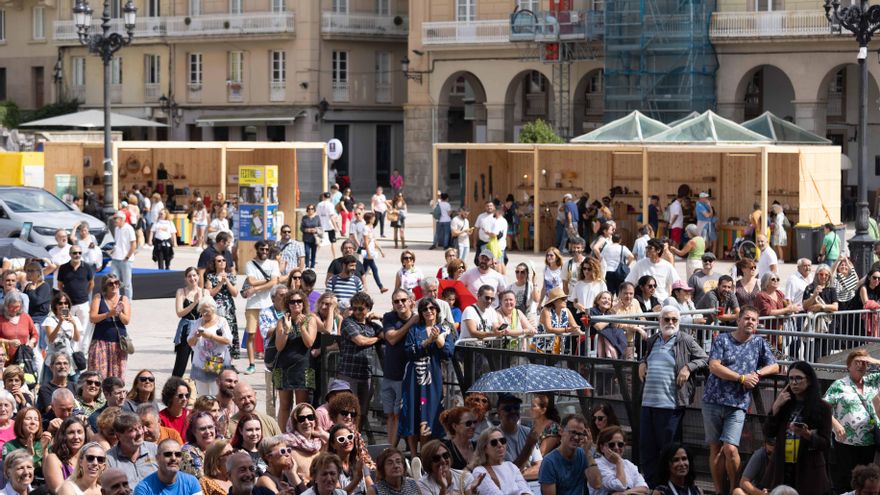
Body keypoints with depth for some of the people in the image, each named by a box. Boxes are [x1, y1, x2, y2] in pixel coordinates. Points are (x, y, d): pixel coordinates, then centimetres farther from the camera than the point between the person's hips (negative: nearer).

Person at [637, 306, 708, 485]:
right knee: (646, 447, 9)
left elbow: (704, 359, -1)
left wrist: (688, 367, -14)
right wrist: (642, 363, 14)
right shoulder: (653, 340, 15)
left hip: (670, 405, -6)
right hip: (648, 403, 6)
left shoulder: (685, 341, -3)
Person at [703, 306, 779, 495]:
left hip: (738, 404, 0)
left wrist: (758, 373, -8)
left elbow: (774, 367, 12)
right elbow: (714, 367, -9)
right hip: (713, 401, 0)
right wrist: (742, 378, -13)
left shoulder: (759, 344, 10)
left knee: (730, 449, -14)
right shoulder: (722, 340, 3)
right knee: (715, 449, 5)